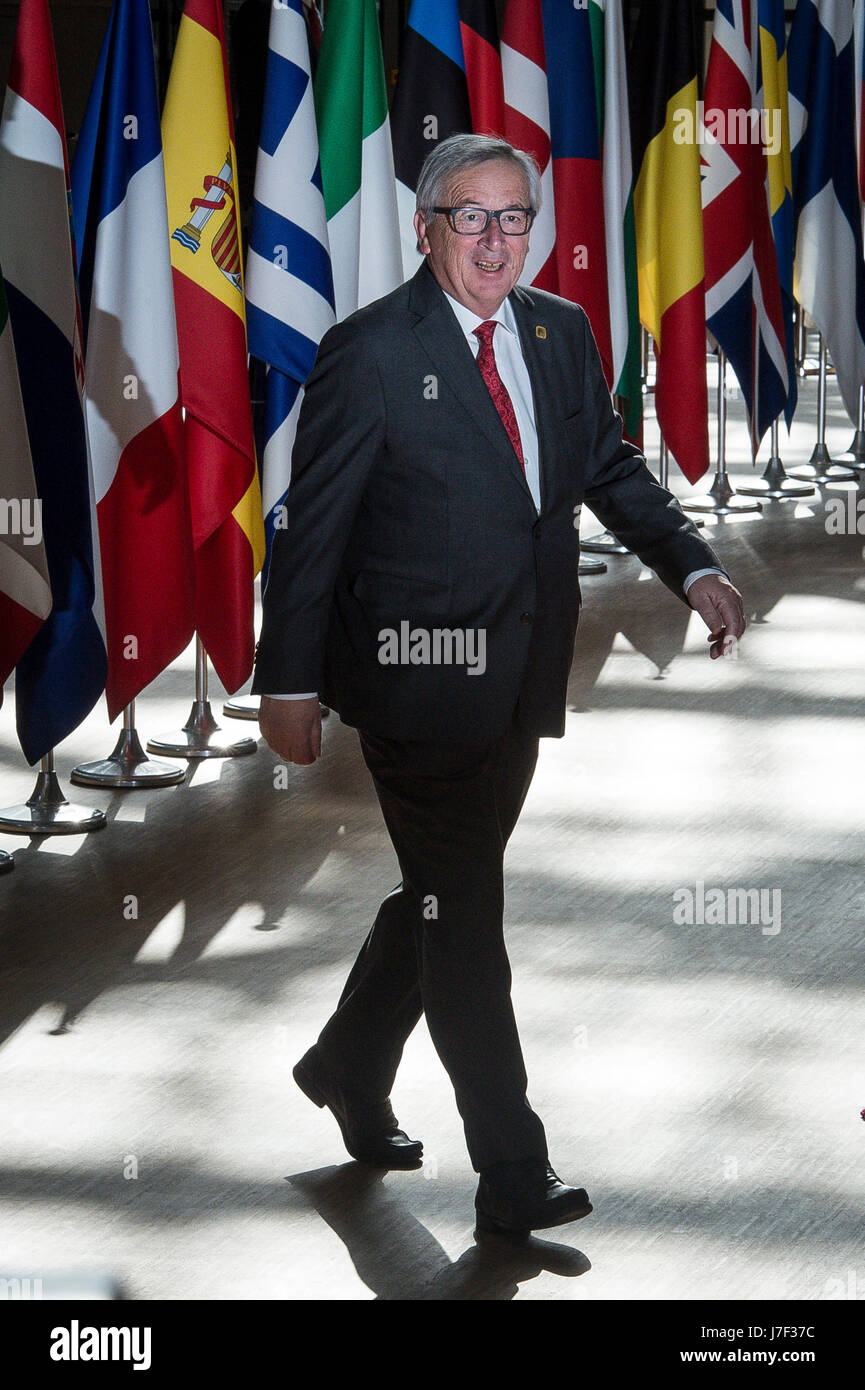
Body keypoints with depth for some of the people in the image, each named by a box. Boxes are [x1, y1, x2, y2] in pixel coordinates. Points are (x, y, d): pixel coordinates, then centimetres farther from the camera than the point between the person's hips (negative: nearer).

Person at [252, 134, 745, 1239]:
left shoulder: (561, 335, 7)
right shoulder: (370, 354, -11)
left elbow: (611, 471, 15)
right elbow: (311, 526, -9)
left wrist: (696, 569, -1)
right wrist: (291, 682, -9)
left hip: (519, 680, 7)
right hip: (418, 679, -7)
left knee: (445, 892, 19)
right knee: (465, 911, -4)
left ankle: (349, 1066, 42)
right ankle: (514, 1175, -1)